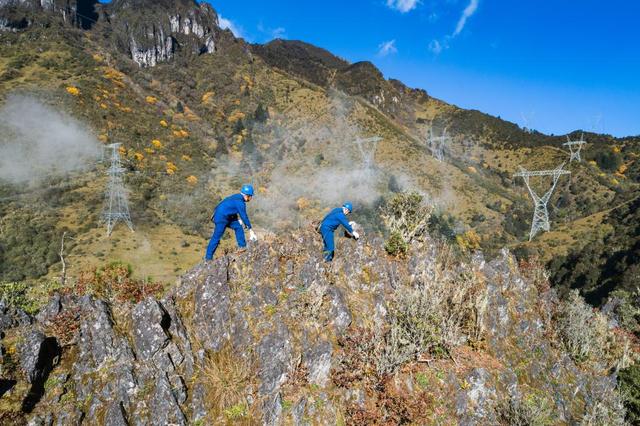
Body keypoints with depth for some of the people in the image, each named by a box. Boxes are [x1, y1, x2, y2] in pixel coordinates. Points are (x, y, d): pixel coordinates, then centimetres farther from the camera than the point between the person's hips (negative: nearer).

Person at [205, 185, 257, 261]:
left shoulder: (238, 197, 8)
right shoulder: (240, 202, -20)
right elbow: (244, 216, -17)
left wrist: (238, 220, 10)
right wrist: (250, 229, -11)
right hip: (221, 217, -10)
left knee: (238, 227, 8)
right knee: (216, 237, -6)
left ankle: (242, 247, 13)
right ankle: (208, 257, 0)